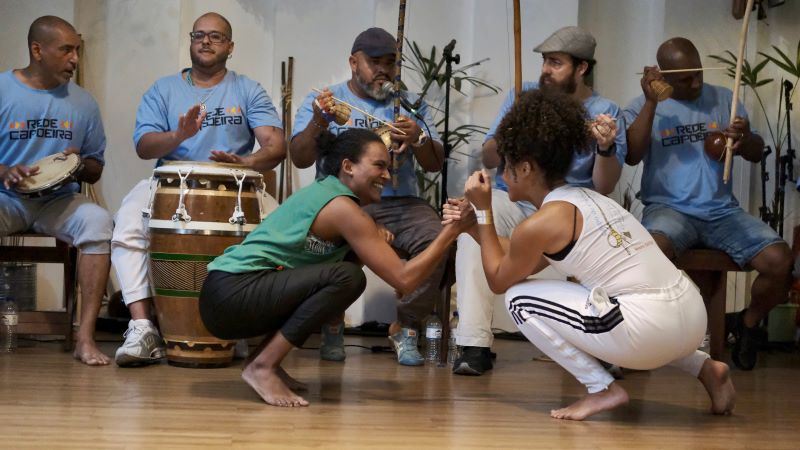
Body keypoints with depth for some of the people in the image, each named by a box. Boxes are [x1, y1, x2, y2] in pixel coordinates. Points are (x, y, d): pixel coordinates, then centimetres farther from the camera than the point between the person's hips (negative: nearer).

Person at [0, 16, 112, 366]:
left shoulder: (82, 103, 9)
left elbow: (95, 170, 15)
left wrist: (80, 165, -9)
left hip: (59, 201, 2)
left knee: (98, 221, -31)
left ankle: (85, 336, -30)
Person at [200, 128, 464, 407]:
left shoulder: (323, 191, 15)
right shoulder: (341, 206, -12)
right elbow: (404, 280, -15)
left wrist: (373, 240, 0)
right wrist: (451, 231, -11)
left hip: (226, 294, 10)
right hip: (231, 294, -10)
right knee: (347, 277, -22)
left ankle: (265, 359, 9)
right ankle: (263, 365, -13)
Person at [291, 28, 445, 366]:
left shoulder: (411, 106, 18)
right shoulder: (324, 101, 12)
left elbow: (435, 164, 11)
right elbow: (300, 159, 1)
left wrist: (418, 139, -12)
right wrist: (318, 124, -18)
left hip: (399, 202, 2)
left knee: (436, 239, -30)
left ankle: (405, 328, -7)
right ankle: (332, 326, -7)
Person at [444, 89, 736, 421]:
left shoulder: (539, 223, -6)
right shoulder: (585, 199, 20)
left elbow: (498, 281, 11)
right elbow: (527, 262, 31)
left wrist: (483, 211, 13)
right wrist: (473, 226, 30)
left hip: (650, 327, -8)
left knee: (520, 299, 4)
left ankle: (603, 390, 3)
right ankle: (705, 368, 23)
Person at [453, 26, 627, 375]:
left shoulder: (606, 112, 2)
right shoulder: (525, 96, 6)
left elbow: (604, 188, -4)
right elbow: (488, 160, 4)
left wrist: (606, 148, -24)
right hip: (513, 200, 1)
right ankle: (474, 344, -32)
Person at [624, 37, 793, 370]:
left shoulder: (724, 99, 12)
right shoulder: (643, 105, 3)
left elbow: (756, 155, 14)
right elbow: (631, 156, -13)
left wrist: (745, 137, -9)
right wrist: (651, 103, -18)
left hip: (722, 211, 3)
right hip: (668, 208, -3)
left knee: (781, 261, -18)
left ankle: (749, 322, 13)